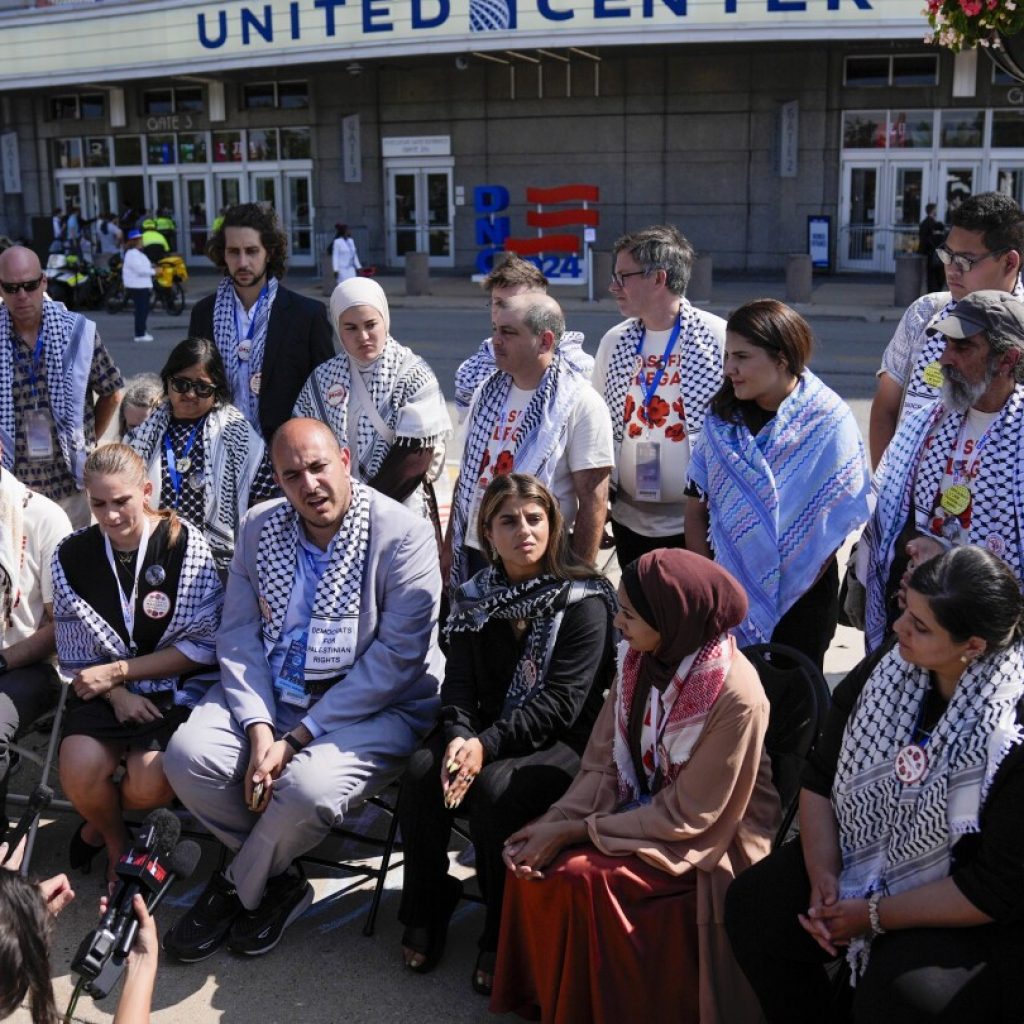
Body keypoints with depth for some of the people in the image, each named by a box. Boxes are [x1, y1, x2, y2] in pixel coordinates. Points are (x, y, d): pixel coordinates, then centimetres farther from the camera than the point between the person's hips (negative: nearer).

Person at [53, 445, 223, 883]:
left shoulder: (186, 545, -11)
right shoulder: (71, 556, -1)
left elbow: (204, 645, -11)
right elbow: (76, 652, 4)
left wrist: (117, 671, -14)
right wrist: (117, 694, -14)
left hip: (177, 685, -2)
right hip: (105, 688, 3)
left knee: (149, 784, -24)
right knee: (79, 775, -23)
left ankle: (99, 823, 15)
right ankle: (116, 844, 13)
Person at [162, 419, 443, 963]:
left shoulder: (403, 534, -13)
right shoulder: (259, 527, 5)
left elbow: (397, 656, -17)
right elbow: (238, 634, 2)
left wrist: (296, 739, -18)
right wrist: (259, 726, -16)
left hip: (376, 708, -5)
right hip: (270, 697, 5)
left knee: (307, 788, -32)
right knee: (188, 753, -20)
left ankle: (237, 888, 3)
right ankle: (275, 883, 3)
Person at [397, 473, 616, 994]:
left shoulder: (583, 601, -10)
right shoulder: (475, 597, 7)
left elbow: (562, 701, -16)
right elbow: (458, 682, 1)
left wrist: (489, 743, -25)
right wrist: (459, 735, -21)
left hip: (562, 743, -5)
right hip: (484, 732, 5)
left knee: (494, 788, -31)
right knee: (422, 771, -22)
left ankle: (503, 934, -11)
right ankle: (425, 912, -3)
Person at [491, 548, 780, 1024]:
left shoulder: (735, 696, -29)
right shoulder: (639, 658, -9)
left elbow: (687, 816, -22)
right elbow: (603, 762, -4)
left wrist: (576, 831, -21)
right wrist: (558, 820, -21)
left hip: (707, 840, -6)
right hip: (642, 805, 6)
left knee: (582, 875, -23)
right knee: (534, 856, -12)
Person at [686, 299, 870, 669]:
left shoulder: (829, 422, -13)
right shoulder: (722, 417, -2)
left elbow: (837, 520, -12)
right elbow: (697, 507, 0)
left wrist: (788, 599, -11)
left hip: (799, 599, -3)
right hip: (728, 596, 3)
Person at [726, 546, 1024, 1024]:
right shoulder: (885, 671, -7)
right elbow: (820, 778, 2)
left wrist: (874, 915, -18)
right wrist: (823, 876, -12)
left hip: (971, 913, -6)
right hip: (865, 856, 6)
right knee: (752, 906, -10)